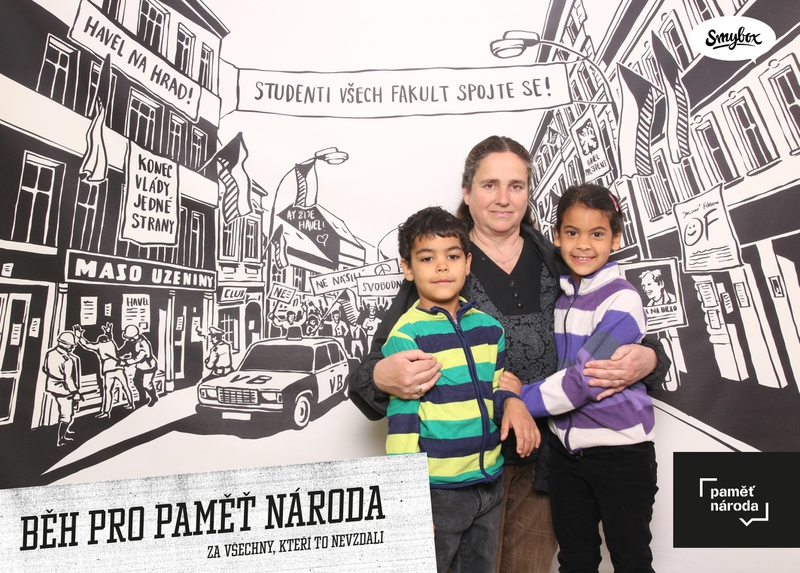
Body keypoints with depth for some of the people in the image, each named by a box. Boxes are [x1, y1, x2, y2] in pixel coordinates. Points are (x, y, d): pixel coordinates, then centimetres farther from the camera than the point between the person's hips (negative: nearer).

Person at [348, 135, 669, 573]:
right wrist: (381, 376, -28)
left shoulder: (558, 265, 3)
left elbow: (630, 344, 10)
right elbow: (377, 365, -6)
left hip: (542, 459, 3)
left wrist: (647, 360, -12)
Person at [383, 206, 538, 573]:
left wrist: (512, 404, -9)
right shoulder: (406, 335, -16)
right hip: (436, 489, -6)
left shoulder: (489, 327, 2)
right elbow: (402, 419, -14)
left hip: (490, 483, 6)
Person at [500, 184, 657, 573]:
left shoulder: (621, 301, -16)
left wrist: (522, 397, -14)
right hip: (565, 448, 6)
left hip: (620, 451, -5)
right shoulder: (558, 296, 5)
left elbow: (585, 377, -23)